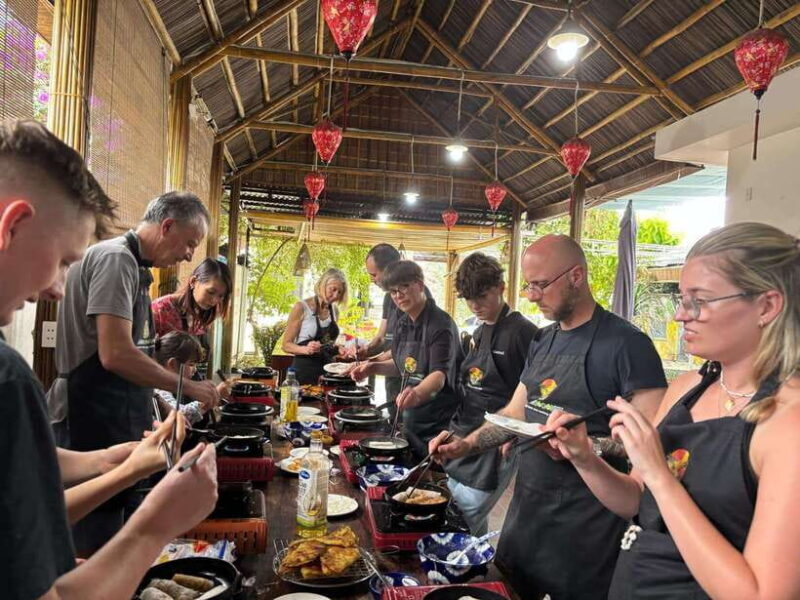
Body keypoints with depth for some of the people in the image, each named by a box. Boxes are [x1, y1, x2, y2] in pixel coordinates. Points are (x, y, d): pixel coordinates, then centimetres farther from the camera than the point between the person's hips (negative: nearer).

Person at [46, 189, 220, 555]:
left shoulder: (132, 265, 15)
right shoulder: (116, 259, -16)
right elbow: (116, 354, -26)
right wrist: (188, 388, -16)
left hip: (119, 421, 10)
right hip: (95, 424, -10)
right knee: (95, 538, 1)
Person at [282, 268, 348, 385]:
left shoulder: (334, 310, 8)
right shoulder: (301, 308, -9)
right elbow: (286, 345, -8)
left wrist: (338, 349, 2)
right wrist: (306, 349, -24)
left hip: (327, 369, 5)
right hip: (304, 371, -5)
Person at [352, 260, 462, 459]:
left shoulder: (440, 325, -19)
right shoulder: (403, 324, 5)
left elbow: (440, 374, -32)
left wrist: (418, 392, -51)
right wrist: (374, 367, 3)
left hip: (439, 424, -7)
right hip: (412, 420, 8)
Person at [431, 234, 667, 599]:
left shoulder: (625, 343, -16)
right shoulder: (542, 341, 8)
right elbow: (516, 412, 13)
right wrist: (467, 444, 1)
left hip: (585, 517, -7)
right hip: (527, 502, 7)